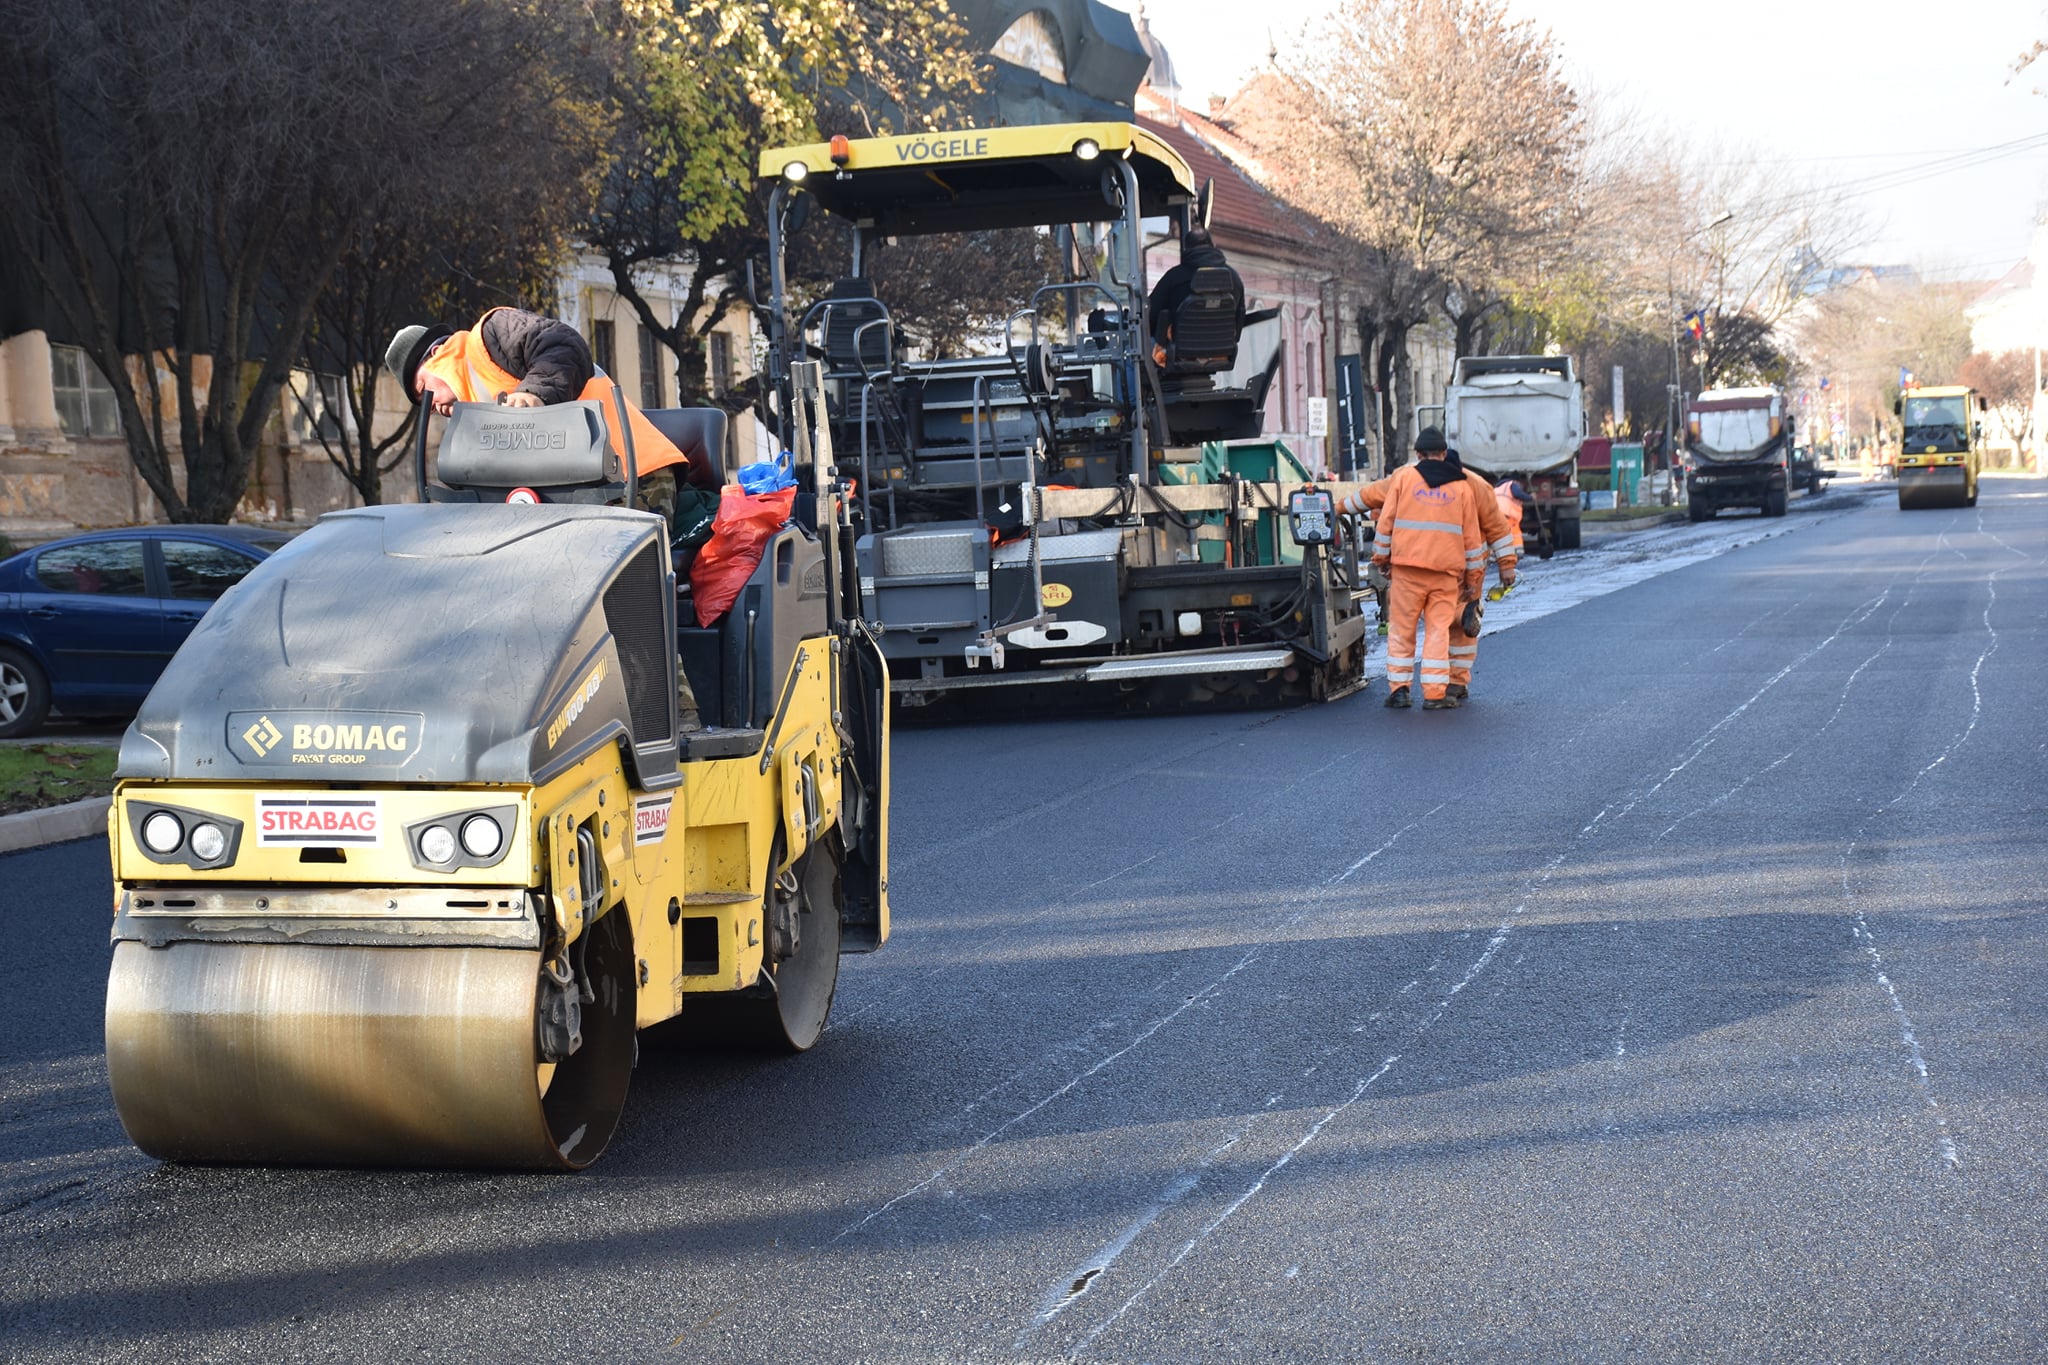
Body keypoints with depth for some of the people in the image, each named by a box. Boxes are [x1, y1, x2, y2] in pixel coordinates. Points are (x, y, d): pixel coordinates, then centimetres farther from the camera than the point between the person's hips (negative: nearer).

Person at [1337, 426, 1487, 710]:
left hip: (1407, 565, -1)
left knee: (1401, 628, 8)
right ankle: (1435, 693, -1)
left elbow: (1386, 521, 7)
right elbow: (1472, 536, 10)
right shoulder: (1463, 486, 9)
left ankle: (1399, 688, 8)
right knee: (1438, 629, 3)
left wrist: (1380, 557, 17)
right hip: (1446, 570, 1)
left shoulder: (1403, 477, 4)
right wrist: (1473, 580, 15)